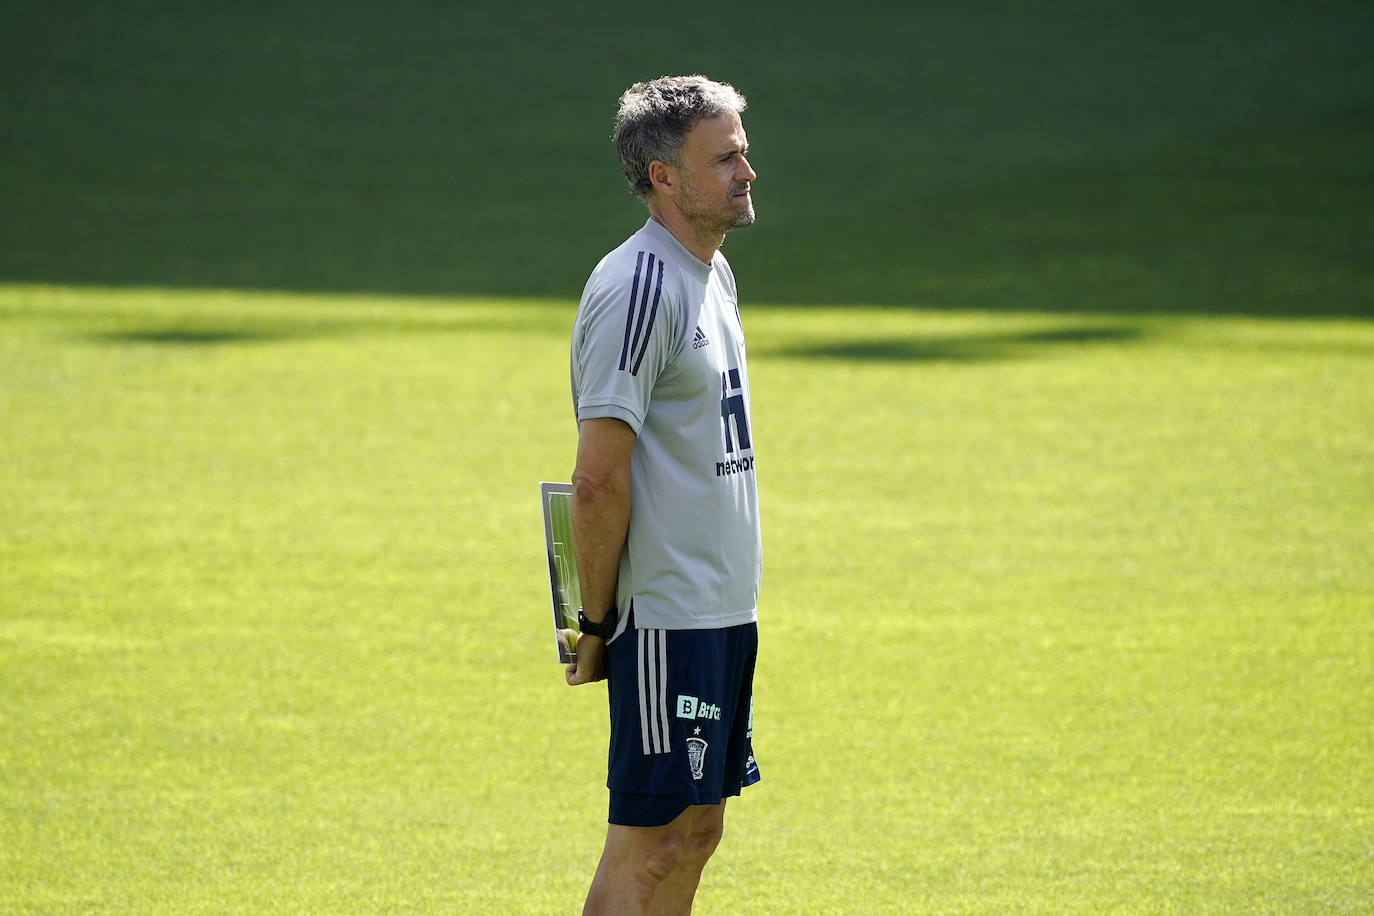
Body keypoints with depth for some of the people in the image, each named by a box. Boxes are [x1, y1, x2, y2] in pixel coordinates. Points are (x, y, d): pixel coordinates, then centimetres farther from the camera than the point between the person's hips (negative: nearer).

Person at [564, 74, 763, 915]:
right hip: (666, 619, -9)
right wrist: (597, 623, -16)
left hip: (723, 611, 9)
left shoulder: (713, 274, 13)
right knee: (652, 840, -7)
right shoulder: (638, 289, -17)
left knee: (697, 829, 11)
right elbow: (598, 480, -19)